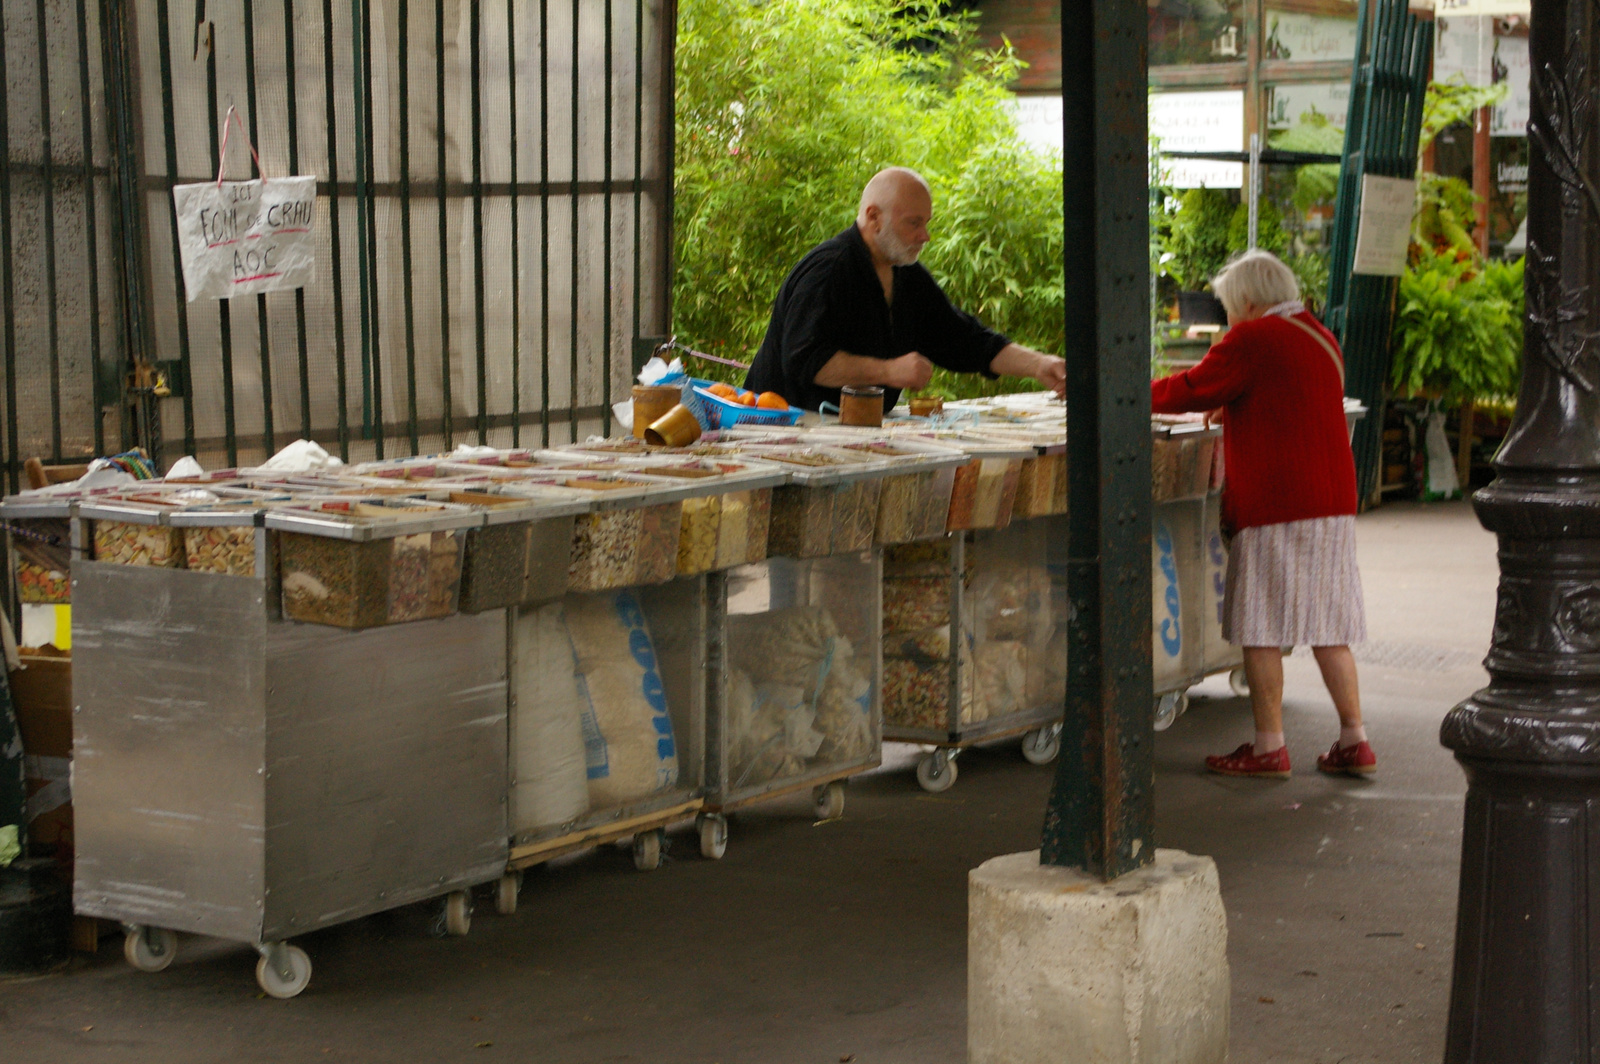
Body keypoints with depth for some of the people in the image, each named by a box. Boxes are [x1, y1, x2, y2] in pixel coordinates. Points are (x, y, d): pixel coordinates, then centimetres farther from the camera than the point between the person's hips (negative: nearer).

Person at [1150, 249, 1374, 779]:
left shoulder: (1251, 341, -10)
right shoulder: (1321, 339, 14)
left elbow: (1189, 392, -6)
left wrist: (1138, 394, 10)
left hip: (1274, 507, -8)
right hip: (1333, 502, 8)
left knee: (1260, 627, 0)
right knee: (1328, 626, 11)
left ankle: (1269, 746, 2)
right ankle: (1354, 740, 11)